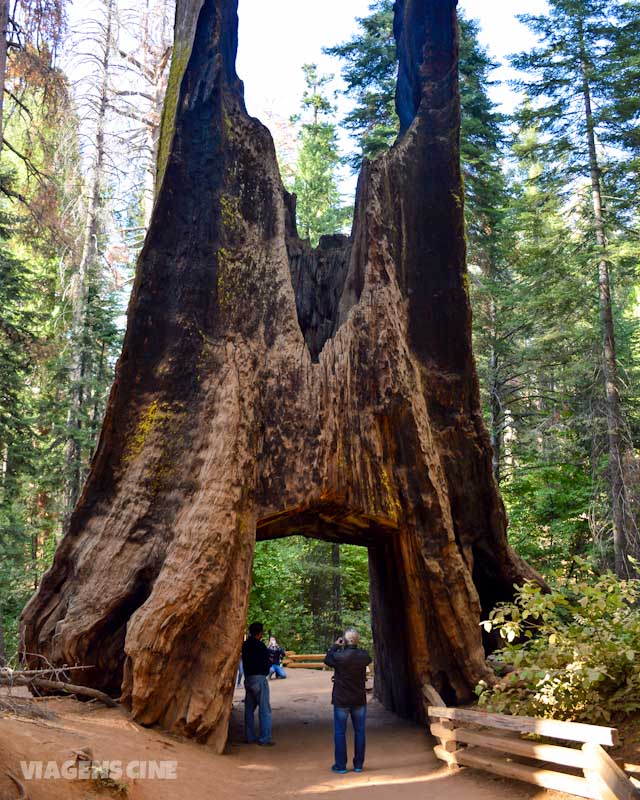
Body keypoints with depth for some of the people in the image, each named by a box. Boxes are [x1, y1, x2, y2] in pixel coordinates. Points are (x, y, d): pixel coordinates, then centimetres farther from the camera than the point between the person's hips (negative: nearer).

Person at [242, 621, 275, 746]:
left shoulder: (245, 645, 7)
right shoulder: (260, 646, -17)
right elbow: (266, 664, -17)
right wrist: (270, 661, 5)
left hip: (248, 678, 8)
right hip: (259, 678, -8)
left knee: (249, 709, 14)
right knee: (264, 710, -1)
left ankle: (250, 737, 19)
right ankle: (264, 739, -1)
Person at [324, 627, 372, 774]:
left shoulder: (339, 656, -18)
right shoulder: (364, 656, -9)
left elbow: (327, 659, 1)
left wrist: (335, 646, 10)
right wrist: (355, 648, 10)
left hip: (341, 700, -3)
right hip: (359, 700, 3)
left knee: (340, 732, 7)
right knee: (359, 732, 12)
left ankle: (340, 766, 10)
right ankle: (358, 765, 18)